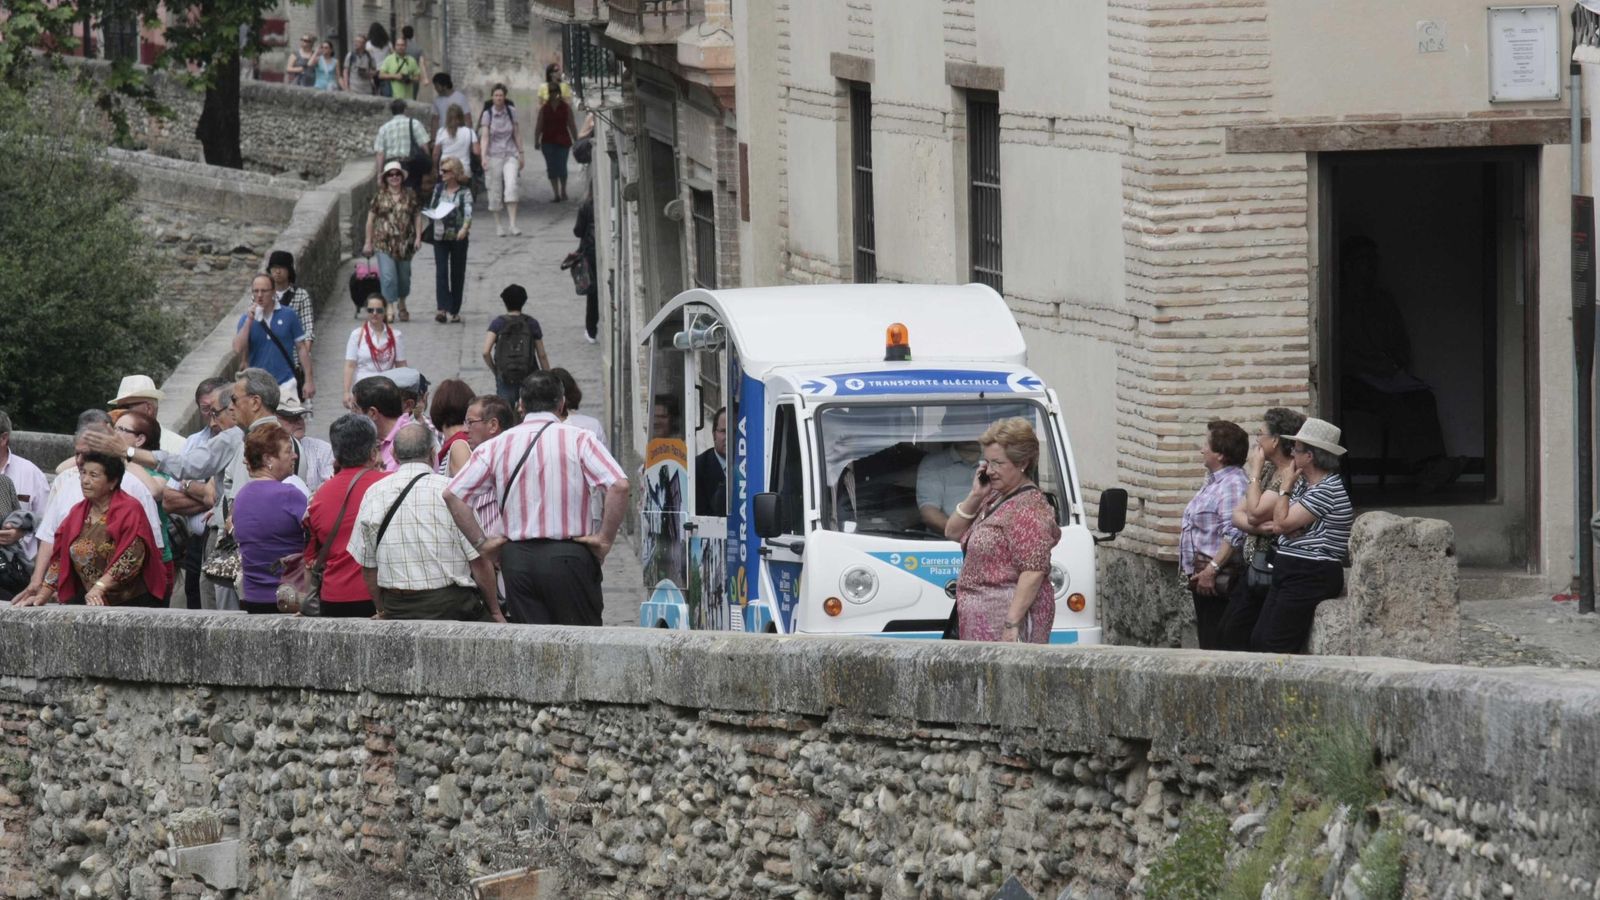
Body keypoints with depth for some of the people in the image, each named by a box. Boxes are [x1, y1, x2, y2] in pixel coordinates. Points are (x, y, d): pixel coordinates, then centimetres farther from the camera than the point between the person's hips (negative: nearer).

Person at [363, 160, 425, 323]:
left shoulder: (410, 196, 5)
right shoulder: (379, 196, 1)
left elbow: (417, 216, 8)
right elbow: (371, 218, 4)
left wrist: (418, 238, -2)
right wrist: (368, 242, 3)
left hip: (404, 242, 2)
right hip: (384, 242, -2)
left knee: (404, 276, 13)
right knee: (388, 276, -14)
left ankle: (402, 304, 32)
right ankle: (391, 307, -12)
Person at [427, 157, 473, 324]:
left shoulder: (464, 192, -3)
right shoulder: (438, 188, 8)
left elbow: (468, 212, -15)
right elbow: (432, 208, 19)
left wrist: (465, 227, -33)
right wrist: (432, 213, -5)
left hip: (458, 237, -2)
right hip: (440, 236, 2)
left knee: (457, 274, 5)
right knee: (441, 272, -11)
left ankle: (455, 311, 15)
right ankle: (442, 308, -18)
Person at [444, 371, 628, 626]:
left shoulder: (497, 446, 8)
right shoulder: (578, 440, -2)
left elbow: (452, 495, 3)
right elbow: (619, 486, -15)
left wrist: (481, 543, 6)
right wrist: (605, 538, -5)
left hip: (516, 556, 3)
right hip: (569, 555, -3)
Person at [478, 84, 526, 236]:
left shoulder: (511, 112, 3)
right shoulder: (487, 114, -3)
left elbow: (517, 133, 12)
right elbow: (484, 137, -10)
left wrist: (520, 153, 12)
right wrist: (483, 156, -22)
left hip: (510, 155, 1)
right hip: (494, 155, -1)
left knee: (511, 186, -15)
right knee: (495, 191, 3)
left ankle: (513, 224, -17)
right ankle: (498, 225, 16)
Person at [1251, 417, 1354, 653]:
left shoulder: (1327, 490, -16)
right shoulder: (1304, 483, 15)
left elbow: (1281, 524, -16)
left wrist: (1286, 486, -3)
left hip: (1310, 578, -10)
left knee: (1276, 648, -13)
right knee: (1258, 640, 5)